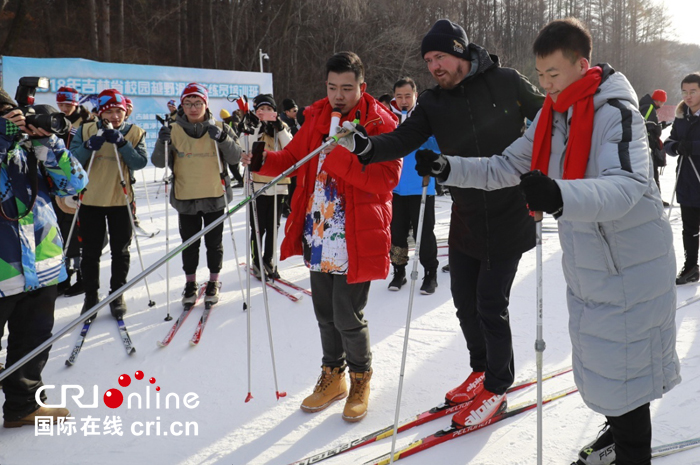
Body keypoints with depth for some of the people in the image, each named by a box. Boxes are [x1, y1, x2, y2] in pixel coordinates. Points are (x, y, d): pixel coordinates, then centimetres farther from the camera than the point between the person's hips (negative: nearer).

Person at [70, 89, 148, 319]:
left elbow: (140, 162, -12)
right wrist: (89, 146, -24)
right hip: (90, 199, 0)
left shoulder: (135, 133, -1)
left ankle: (117, 293, 22)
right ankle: (91, 295, 21)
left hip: (121, 200, 0)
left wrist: (121, 143, -25)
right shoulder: (86, 131, 0)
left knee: (120, 250, 8)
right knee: (90, 252, 8)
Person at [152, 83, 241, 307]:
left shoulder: (220, 128, 0)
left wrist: (222, 138, -23)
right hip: (185, 198, 1)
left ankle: (214, 282, 26)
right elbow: (159, 162, -1)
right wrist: (162, 143, -21)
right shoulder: (173, 130, 1)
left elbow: (235, 157, -6)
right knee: (189, 244, 11)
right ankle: (190, 283, 26)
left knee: (214, 243, 10)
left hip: (214, 197, -1)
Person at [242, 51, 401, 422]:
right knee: (325, 313, 16)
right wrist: (263, 160, -4)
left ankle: (360, 379, 23)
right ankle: (332, 377, 36)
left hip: (355, 239, -6)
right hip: (318, 236, 6)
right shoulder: (316, 118, 9)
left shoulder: (380, 123, -8)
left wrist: (341, 156, -26)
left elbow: (387, 178, -18)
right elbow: (291, 158, 18)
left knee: (347, 316, -2)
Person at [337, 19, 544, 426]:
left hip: (510, 215, -5)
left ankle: (497, 386, 19)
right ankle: (482, 370, 36)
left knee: (491, 304, -3)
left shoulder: (506, 83, -7)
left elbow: (546, 116, 5)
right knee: (464, 297, 12)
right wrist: (366, 147, -29)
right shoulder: (434, 103, 2)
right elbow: (404, 140, -10)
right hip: (466, 219, 5)